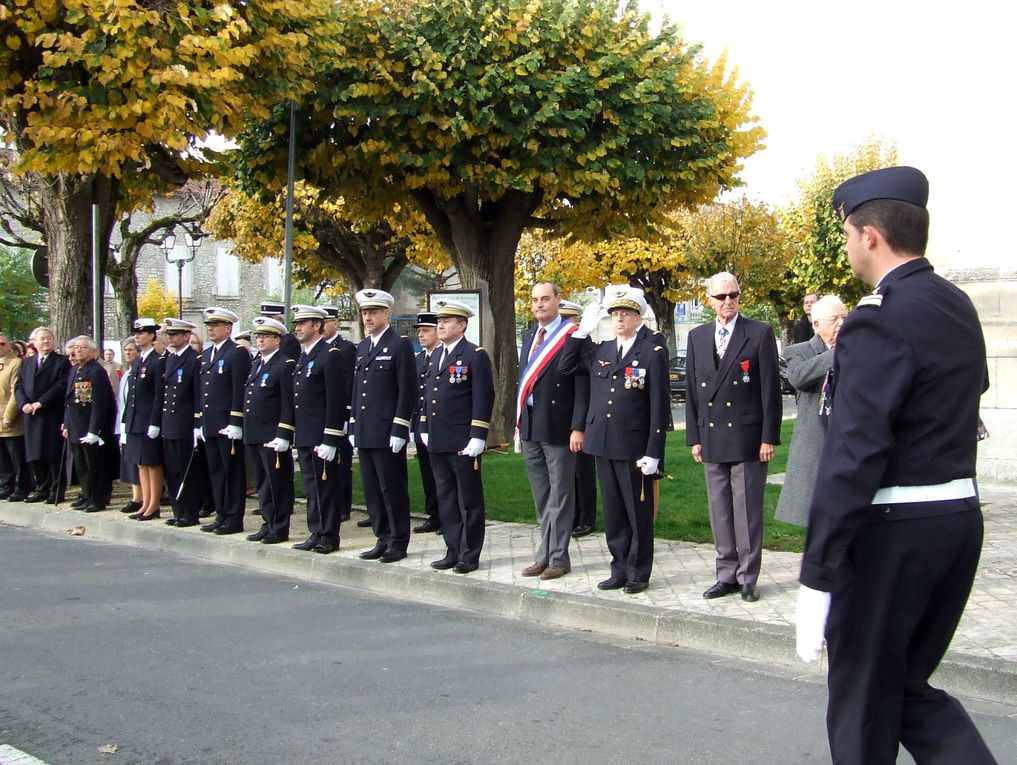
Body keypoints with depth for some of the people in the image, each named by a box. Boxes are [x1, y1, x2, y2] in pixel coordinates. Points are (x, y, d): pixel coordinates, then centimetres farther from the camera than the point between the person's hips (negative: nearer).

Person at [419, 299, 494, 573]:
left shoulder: (476, 355, -9)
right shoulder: (436, 355, 15)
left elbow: (483, 398, -14)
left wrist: (477, 438, -18)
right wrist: (425, 428, 16)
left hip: (463, 443, -8)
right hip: (438, 442, 8)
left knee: (469, 500, 2)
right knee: (446, 499, 12)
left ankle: (469, 556, 9)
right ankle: (453, 552, 21)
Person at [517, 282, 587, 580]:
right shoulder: (529, 336, 13)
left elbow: (583, 386, -13)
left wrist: (578, 427, -18)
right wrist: (519, 422, 14)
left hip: (558, 429, -7)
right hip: (530, 428, 7)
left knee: (560, 496, 2)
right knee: (541, 498, 14)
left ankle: (558, 557, 9)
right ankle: (546, 553, 22)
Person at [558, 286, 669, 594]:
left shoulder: (653, 353, -7)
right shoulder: (600, 351, 10)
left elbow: (660, 406, -10)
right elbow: (566, 367, 17)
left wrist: (653, 453, -14)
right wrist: (582, 331, 7)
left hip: (634, 447, -5)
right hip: (603, 444, 6)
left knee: (638, 513, 5)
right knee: (613, 513, 13)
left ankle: (639, 573, 17)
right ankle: (620, 570, 23)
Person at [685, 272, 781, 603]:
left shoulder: (760, 333, -3)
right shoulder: (697, 337, 10)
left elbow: (771, 389, -5)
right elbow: (691, 390, 12)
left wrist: (769, 437, -9)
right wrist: (694, 437, 7)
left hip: (747, 437, -4)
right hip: (711, 438, 4)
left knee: (748, 511, 0)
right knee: (720, 511, 10)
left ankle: (747, 578, 9)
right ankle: (727, 575, 19)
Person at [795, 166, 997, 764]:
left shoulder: (880, 322, -18)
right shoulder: (960, 308, 8)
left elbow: (853, 455, -23)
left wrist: (816, 579, -21)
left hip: (893, 531, -8)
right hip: (962, 516, 8)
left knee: (863, 697, 8)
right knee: (908, 684, 20)